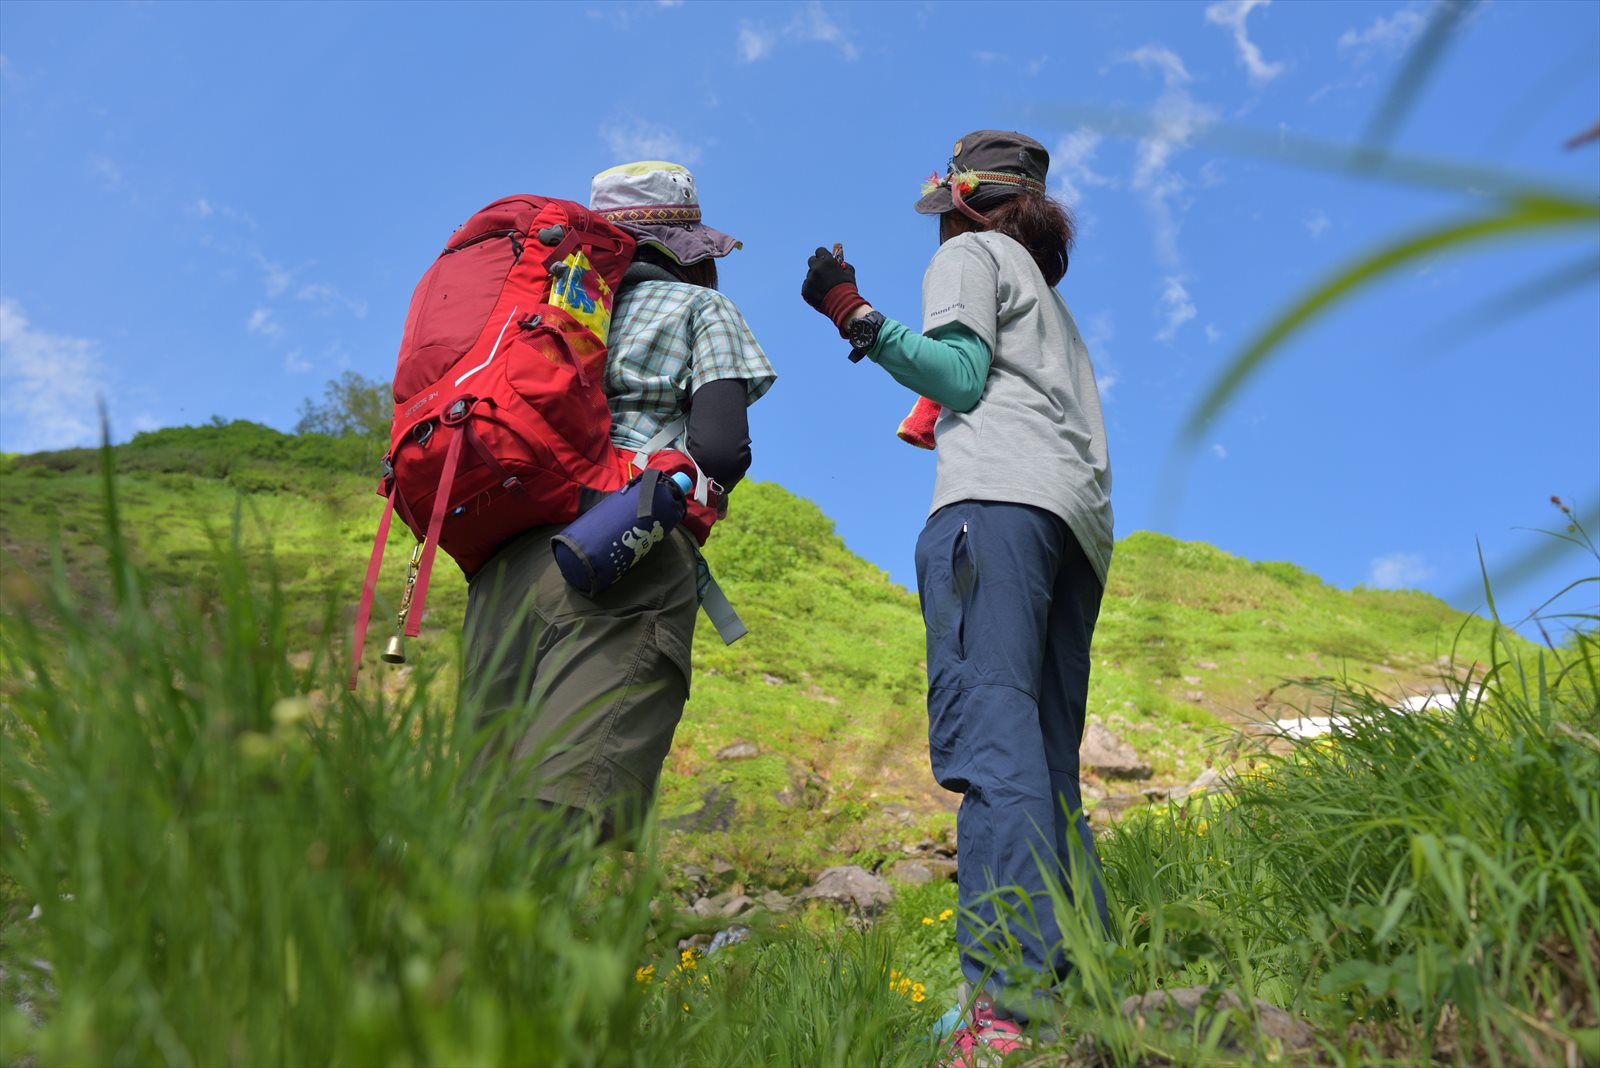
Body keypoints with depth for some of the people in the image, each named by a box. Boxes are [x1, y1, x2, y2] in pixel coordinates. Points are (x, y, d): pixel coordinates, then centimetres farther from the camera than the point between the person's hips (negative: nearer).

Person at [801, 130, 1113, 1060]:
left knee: (990, 734, -23)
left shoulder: (970, 254, 15)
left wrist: (854, 314, 0)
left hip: (998, 496, -9)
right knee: (1048, 763, 3)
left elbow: (959, 374, -3)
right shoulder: (1051, 300, 39)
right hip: (1081, 518, 9)